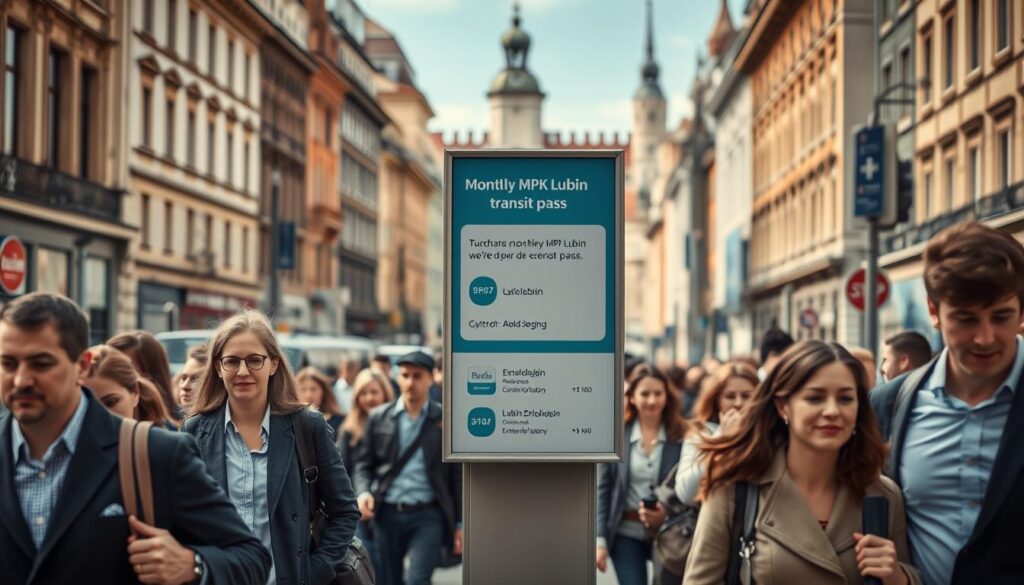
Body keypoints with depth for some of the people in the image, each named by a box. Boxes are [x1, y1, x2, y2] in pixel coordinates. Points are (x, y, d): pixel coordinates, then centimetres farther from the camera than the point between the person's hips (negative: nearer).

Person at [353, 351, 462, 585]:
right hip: (387, 513, 3)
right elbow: (364, 463, 11)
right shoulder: (379, 417, 6)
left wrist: (459, 524, 2)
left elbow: (457, 475, 3)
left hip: (428, 515, -2)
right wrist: (363, 491, -9)